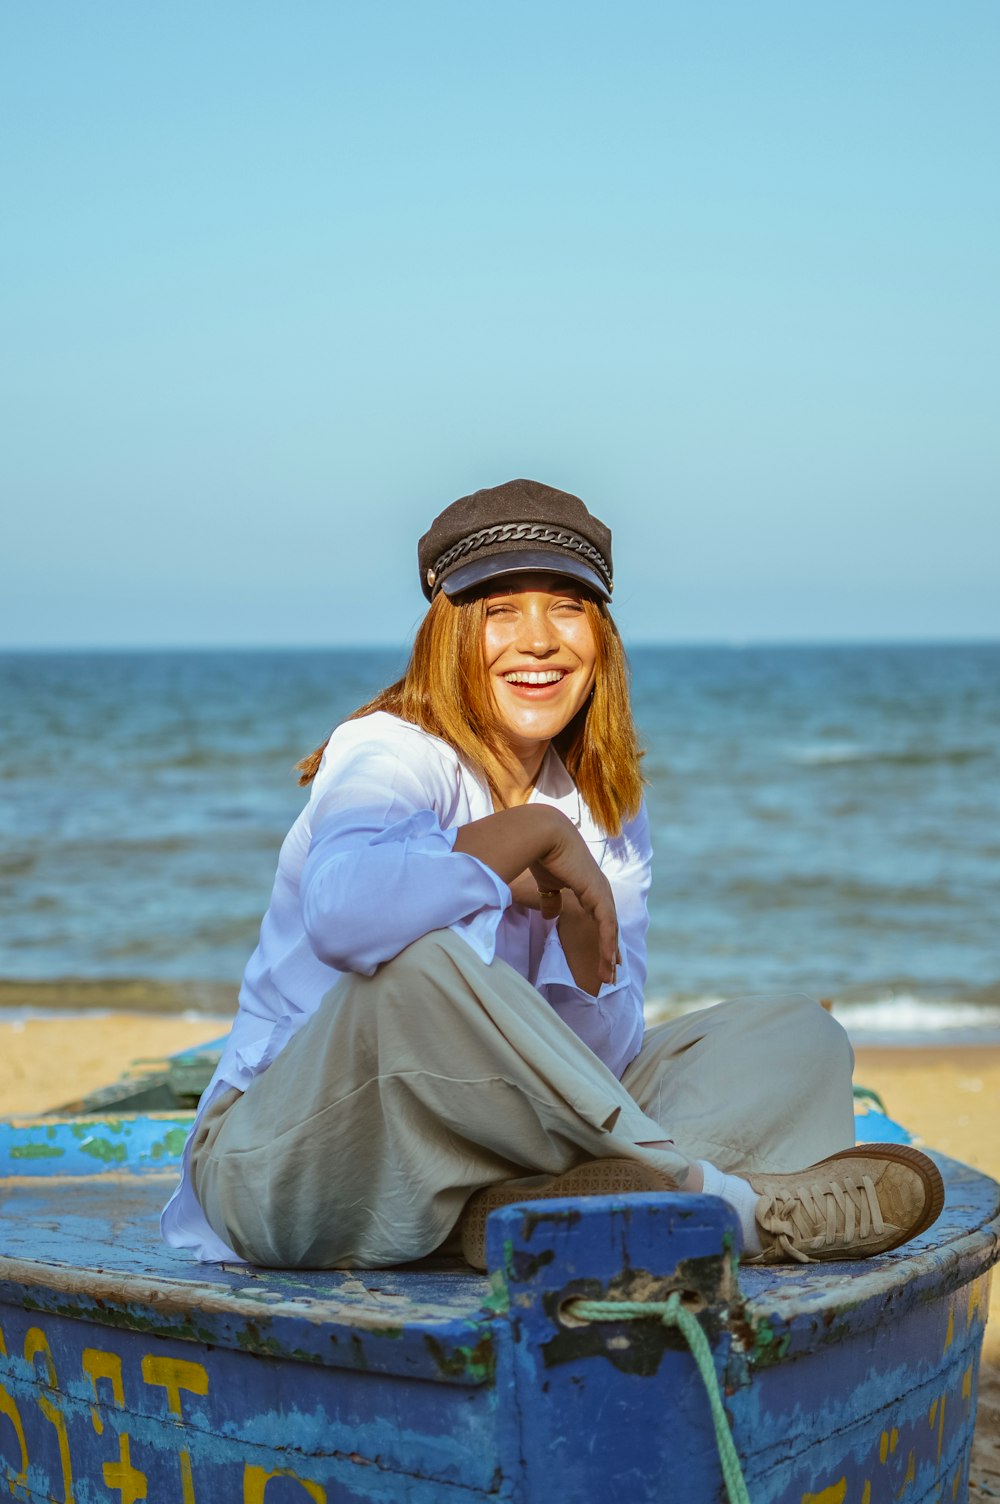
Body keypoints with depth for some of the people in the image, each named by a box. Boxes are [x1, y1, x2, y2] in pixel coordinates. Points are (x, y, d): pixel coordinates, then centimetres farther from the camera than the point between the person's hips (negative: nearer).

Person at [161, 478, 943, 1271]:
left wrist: (575, 910, -19)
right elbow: (342, 910, -39)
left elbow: (604, 1056, -1)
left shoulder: (605, 806, 7)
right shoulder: (391, 754, -13)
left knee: (801, 1036, -1)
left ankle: (524, 1210, -28)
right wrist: (533, 834, -26)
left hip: (470, 1151, 7)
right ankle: (712, 1197, -25)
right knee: (419, 965, -39)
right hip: (297, 1163, -7)